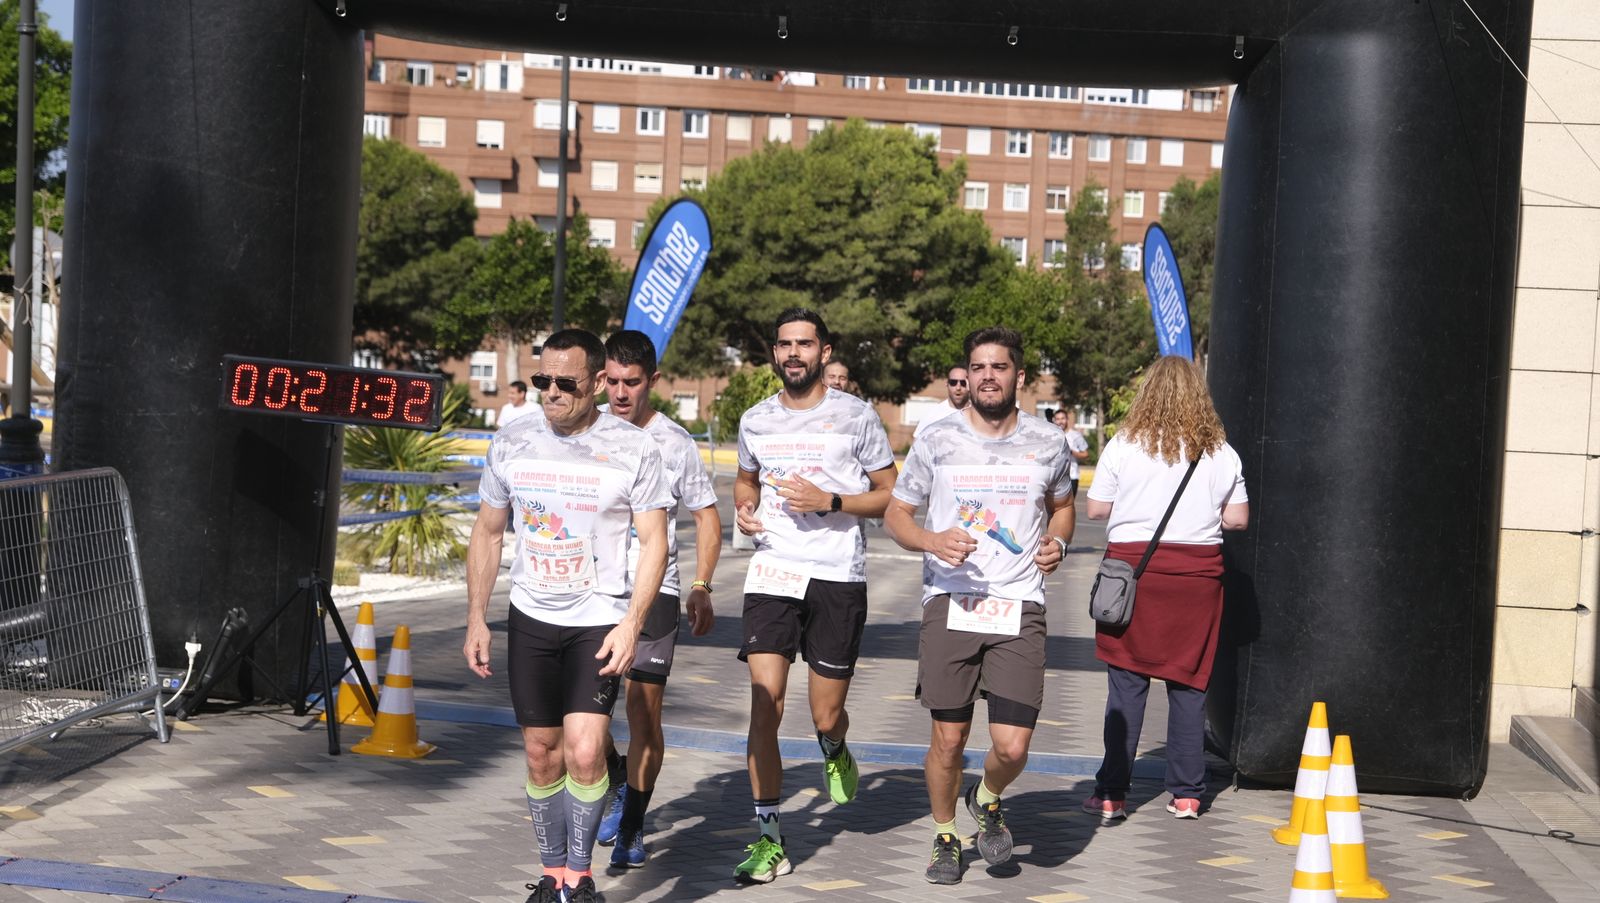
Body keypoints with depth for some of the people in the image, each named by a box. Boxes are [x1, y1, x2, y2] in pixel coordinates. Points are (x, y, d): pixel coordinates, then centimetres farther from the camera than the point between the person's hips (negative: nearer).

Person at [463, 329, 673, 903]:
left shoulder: (633, 449, -8)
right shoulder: (512, 444, 2)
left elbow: (653, 542, -6)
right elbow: (487, 534, 11)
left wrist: (631, 624, -16)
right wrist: (476, 619, 6)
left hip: (600, 620, -3)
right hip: (532, 619, 4)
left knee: (584, 749, -15)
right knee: (542, 753, 8)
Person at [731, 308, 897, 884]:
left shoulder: (856, 416, -1)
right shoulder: (755, 421, 9)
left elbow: (892, 496, 2)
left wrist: (829, 502, -13)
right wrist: (744, 508, 5)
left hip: (838, 577, -2)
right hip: (772, 572, 2)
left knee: (826, 716, 3)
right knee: (764, 704, -11)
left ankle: (835, 752, 42)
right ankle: (768, 839, -4)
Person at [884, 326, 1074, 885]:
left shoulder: (1047, 442, 7)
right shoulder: (938, 440, 2)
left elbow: (1061, 505, 25)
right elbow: (895, 514, 9)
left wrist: (1057, 542, 3)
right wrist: (932, 540, -12)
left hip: (1020, 608, 1)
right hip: (951, 604, 0)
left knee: (1012, 747, -8)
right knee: (949, 739, 5)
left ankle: (986, 800, 27)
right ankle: (945, 836, 30)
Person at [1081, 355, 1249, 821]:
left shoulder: (1123, 445, -3)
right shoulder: (1221, 452, 3)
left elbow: (1096, 509, 0)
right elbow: (1238, 519, 4)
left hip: (1133, 563, -1)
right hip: (1198, 571, 2)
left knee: (1127, 682, 2)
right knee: (1190, 683, 8)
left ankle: (1112, 794, 3)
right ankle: (1186, 794, 11)